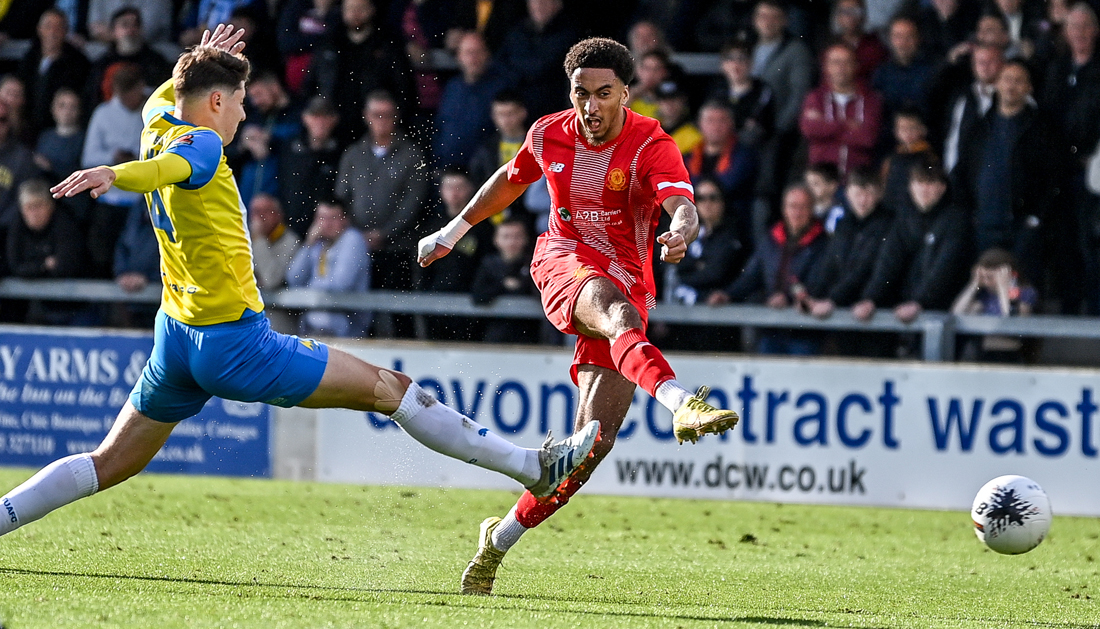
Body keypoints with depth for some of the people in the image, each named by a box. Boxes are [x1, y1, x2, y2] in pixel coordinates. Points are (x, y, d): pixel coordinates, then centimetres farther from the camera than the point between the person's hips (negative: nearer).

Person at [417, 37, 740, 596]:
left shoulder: (652, 146, -12)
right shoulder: (549, 134, 0)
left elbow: (683, 209, -30)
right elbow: (509, 180, 23)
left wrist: (680, 233, -54)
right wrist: (453, 231, 31)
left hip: (626, 286, 0)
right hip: (564, 263, 0)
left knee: (595, 440, -8)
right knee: (617, 311, -38)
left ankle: (502, 538, 8)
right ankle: (681, 404, -66)